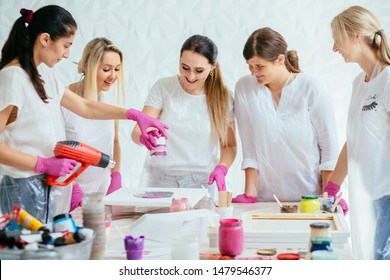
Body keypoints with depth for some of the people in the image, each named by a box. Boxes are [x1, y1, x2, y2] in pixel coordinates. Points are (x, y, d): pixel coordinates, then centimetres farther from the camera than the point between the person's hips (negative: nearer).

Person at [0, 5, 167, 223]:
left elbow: (84, 107, 18)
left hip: (51, 185, 8)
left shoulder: (43, 73, 11)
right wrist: (44, 164, -20)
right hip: (25, 188, -8)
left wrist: (134, 114, 14)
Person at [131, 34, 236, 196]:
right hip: (159, 179, 0)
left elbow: (229, 145, 5)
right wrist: (144, 137, -28)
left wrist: (221, 168, -14)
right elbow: (137, 132, -5)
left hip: (200, 182, 0)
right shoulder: (163, 87, -2)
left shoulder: (221, 96, 0)